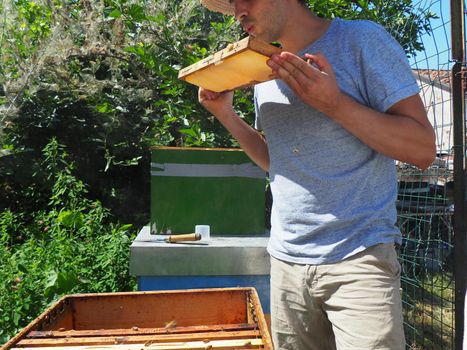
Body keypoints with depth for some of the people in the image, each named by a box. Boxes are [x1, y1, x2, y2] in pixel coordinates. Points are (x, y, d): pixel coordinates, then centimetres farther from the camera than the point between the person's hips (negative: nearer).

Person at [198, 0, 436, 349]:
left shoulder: (361, 39, -7)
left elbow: (423, 149, -11)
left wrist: (334, 102, -20)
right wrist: (227, 115, 6)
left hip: (358, 258, -4)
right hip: (287, 259, 5)